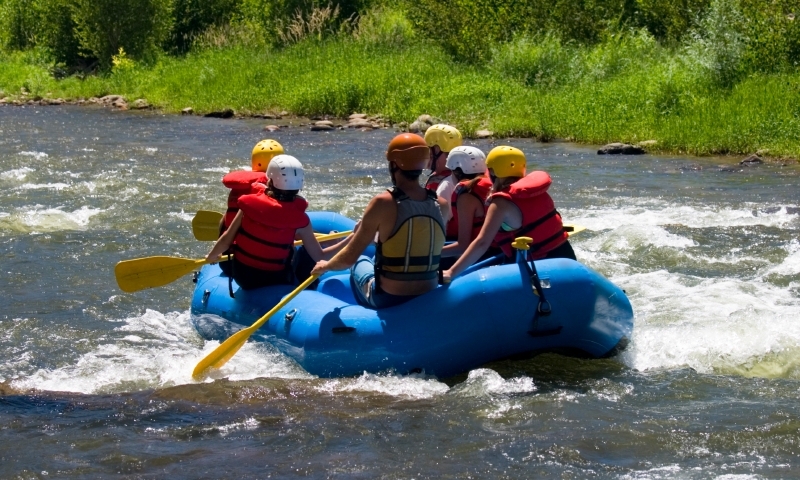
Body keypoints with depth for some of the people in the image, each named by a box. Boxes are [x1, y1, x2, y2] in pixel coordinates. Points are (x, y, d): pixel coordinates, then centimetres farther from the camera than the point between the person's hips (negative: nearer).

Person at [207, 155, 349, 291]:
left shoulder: (249, 204, -12)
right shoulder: (299, 219, -16)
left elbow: (227, 238, -6)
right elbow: (319, 257, -10)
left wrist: (212, 256, 12)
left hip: (241, 277, 2)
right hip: (275, 282, -2)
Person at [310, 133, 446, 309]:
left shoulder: (383, 203, -19)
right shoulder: (440, 205, -7)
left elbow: (350, 258, -13)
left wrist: (325, 266, 7)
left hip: (388, 300, -3)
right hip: (429, 299, 3)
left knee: (361, 262, 28)